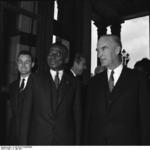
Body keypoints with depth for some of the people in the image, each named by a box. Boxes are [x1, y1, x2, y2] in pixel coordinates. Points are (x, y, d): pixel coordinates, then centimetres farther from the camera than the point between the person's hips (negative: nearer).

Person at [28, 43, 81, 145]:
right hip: (39, 139, 0)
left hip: (66, 140, 0)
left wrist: (77, 142, 1)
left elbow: (77, 115, 3)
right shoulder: (36, 79, 2)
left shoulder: (74, 83, 2)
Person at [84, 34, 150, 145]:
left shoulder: (137, 79, -6)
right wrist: (87, 142, 1)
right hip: (96, 141, 3)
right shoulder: (95, 82, 4)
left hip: (127, 141, -2)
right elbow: (89, 119, 5)